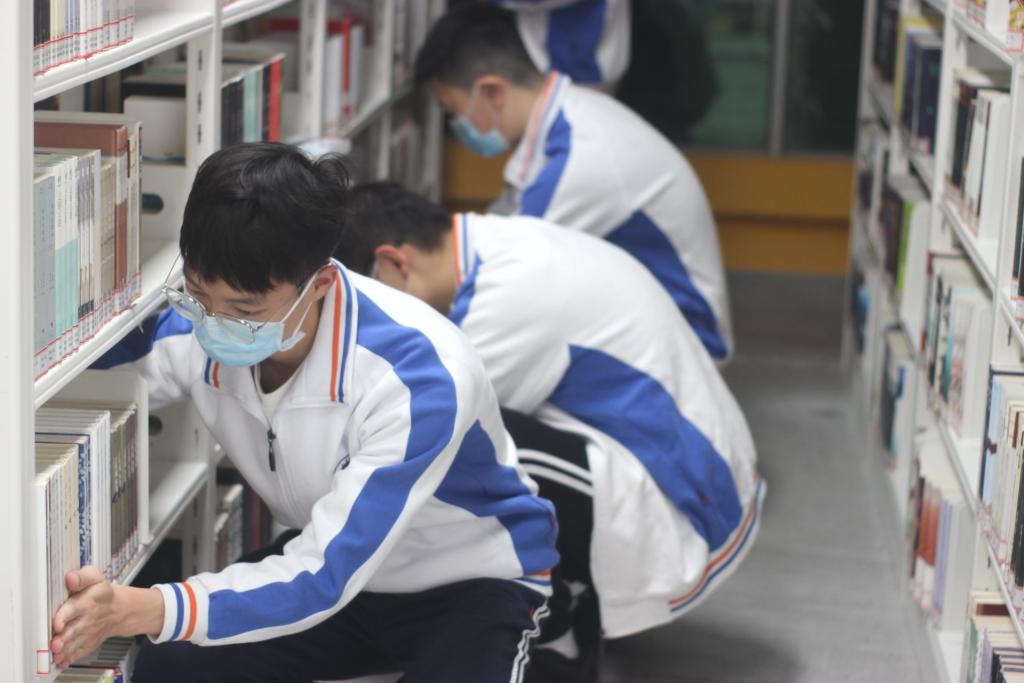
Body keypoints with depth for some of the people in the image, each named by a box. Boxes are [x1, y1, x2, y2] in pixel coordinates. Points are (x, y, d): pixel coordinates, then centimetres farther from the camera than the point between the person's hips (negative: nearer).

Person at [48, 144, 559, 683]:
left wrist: (149, 611, -50)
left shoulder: (418, 375, -35)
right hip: (333, 559, 5)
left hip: (474, 580, -5)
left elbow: (324, 579, -35)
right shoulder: (197, 328, -19)